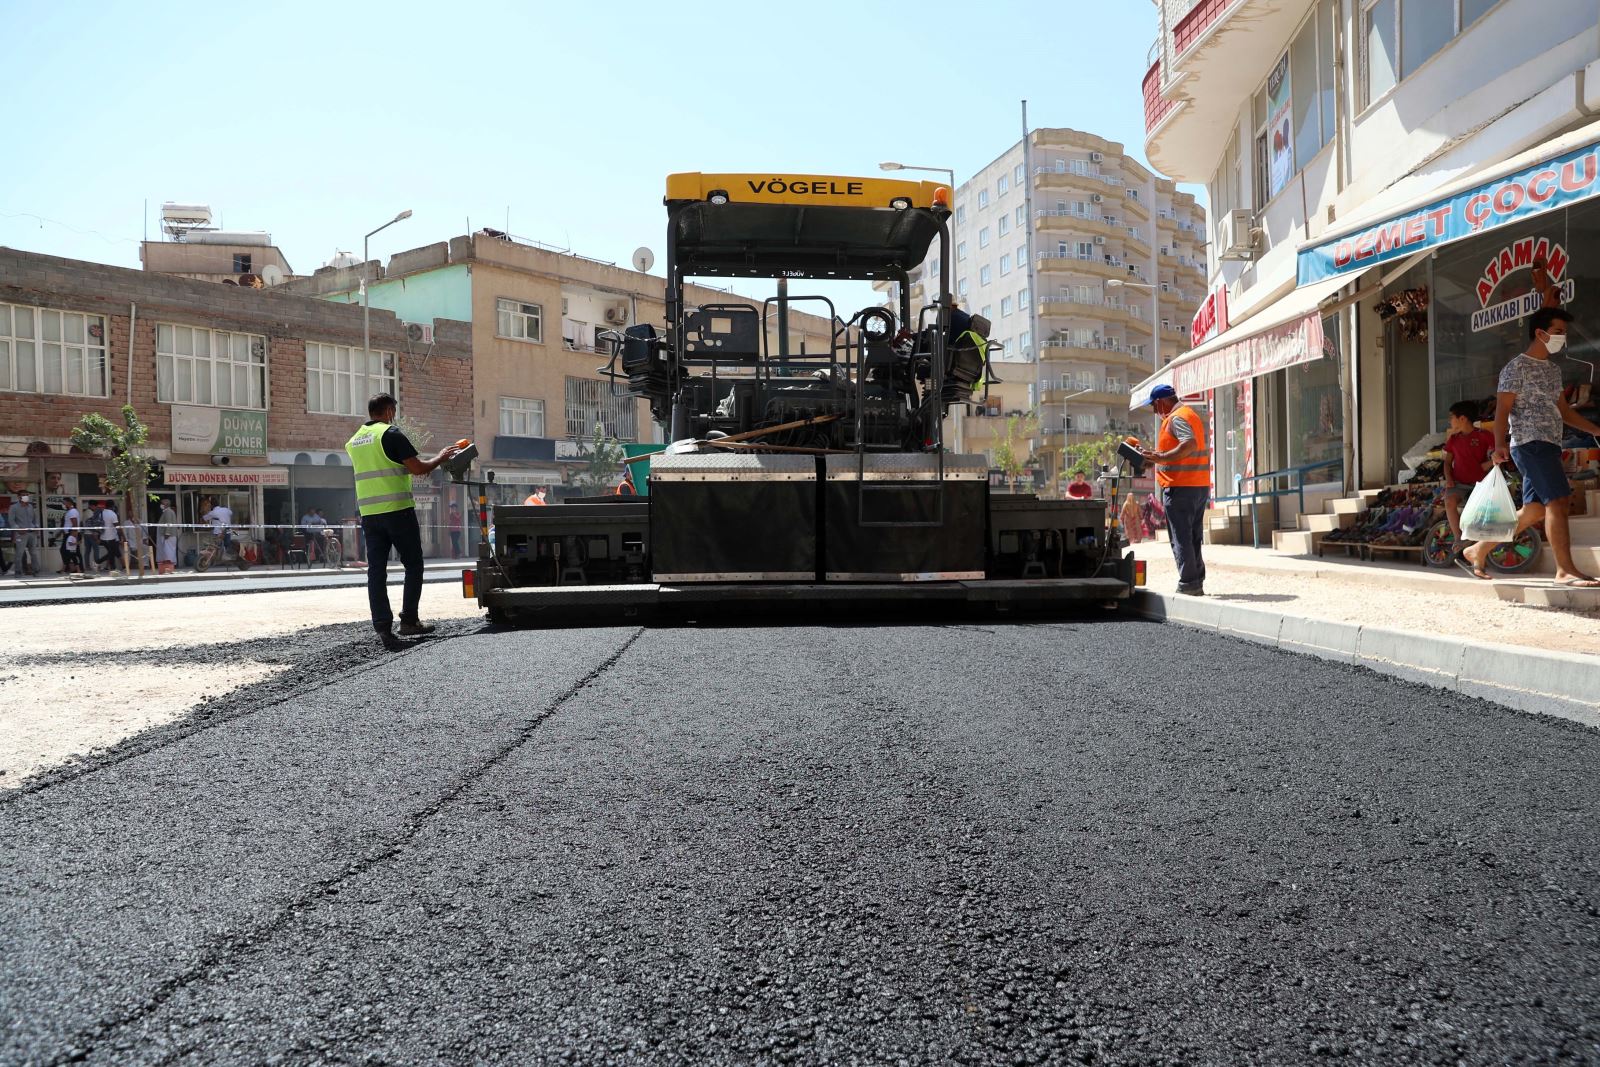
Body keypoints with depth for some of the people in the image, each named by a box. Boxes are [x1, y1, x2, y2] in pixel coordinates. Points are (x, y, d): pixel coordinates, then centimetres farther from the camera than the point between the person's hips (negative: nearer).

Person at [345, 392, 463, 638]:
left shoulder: (353, 441, 15)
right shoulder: (391, 434, -8)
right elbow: (418, 468, -12)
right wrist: (440, 457, 4)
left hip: (368, 513, 6)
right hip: (397, 511, -6)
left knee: (376, 569, 6)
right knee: (413, 565, 3)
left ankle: (382, 623, 4)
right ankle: (409, 620, -1)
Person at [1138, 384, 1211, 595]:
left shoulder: (1176, 418, -11)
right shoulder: (1190, 415, 20)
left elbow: (1190, 444, -26)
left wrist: (1162, 457, -28)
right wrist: (1157, 456, 21)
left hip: (1180, 487, -10)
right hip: (1200, 486, 10)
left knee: (1181, 538, -6)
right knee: (1194, 538, 14)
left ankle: (1188, 584, -6)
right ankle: (1197, 583, 18)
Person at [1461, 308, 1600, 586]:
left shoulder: (1553, 370, 21)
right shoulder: (1516, 368, -5)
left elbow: (1563, 409, 29)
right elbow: (1502, 410, -13)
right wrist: (1500, 445, -26)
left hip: (1548, 446, 9)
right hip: (1530, 443, -9)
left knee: (1534, 510, 8)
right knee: (1557, 502, -15)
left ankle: (1477, 551, 15)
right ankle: (1566, 570, -14)